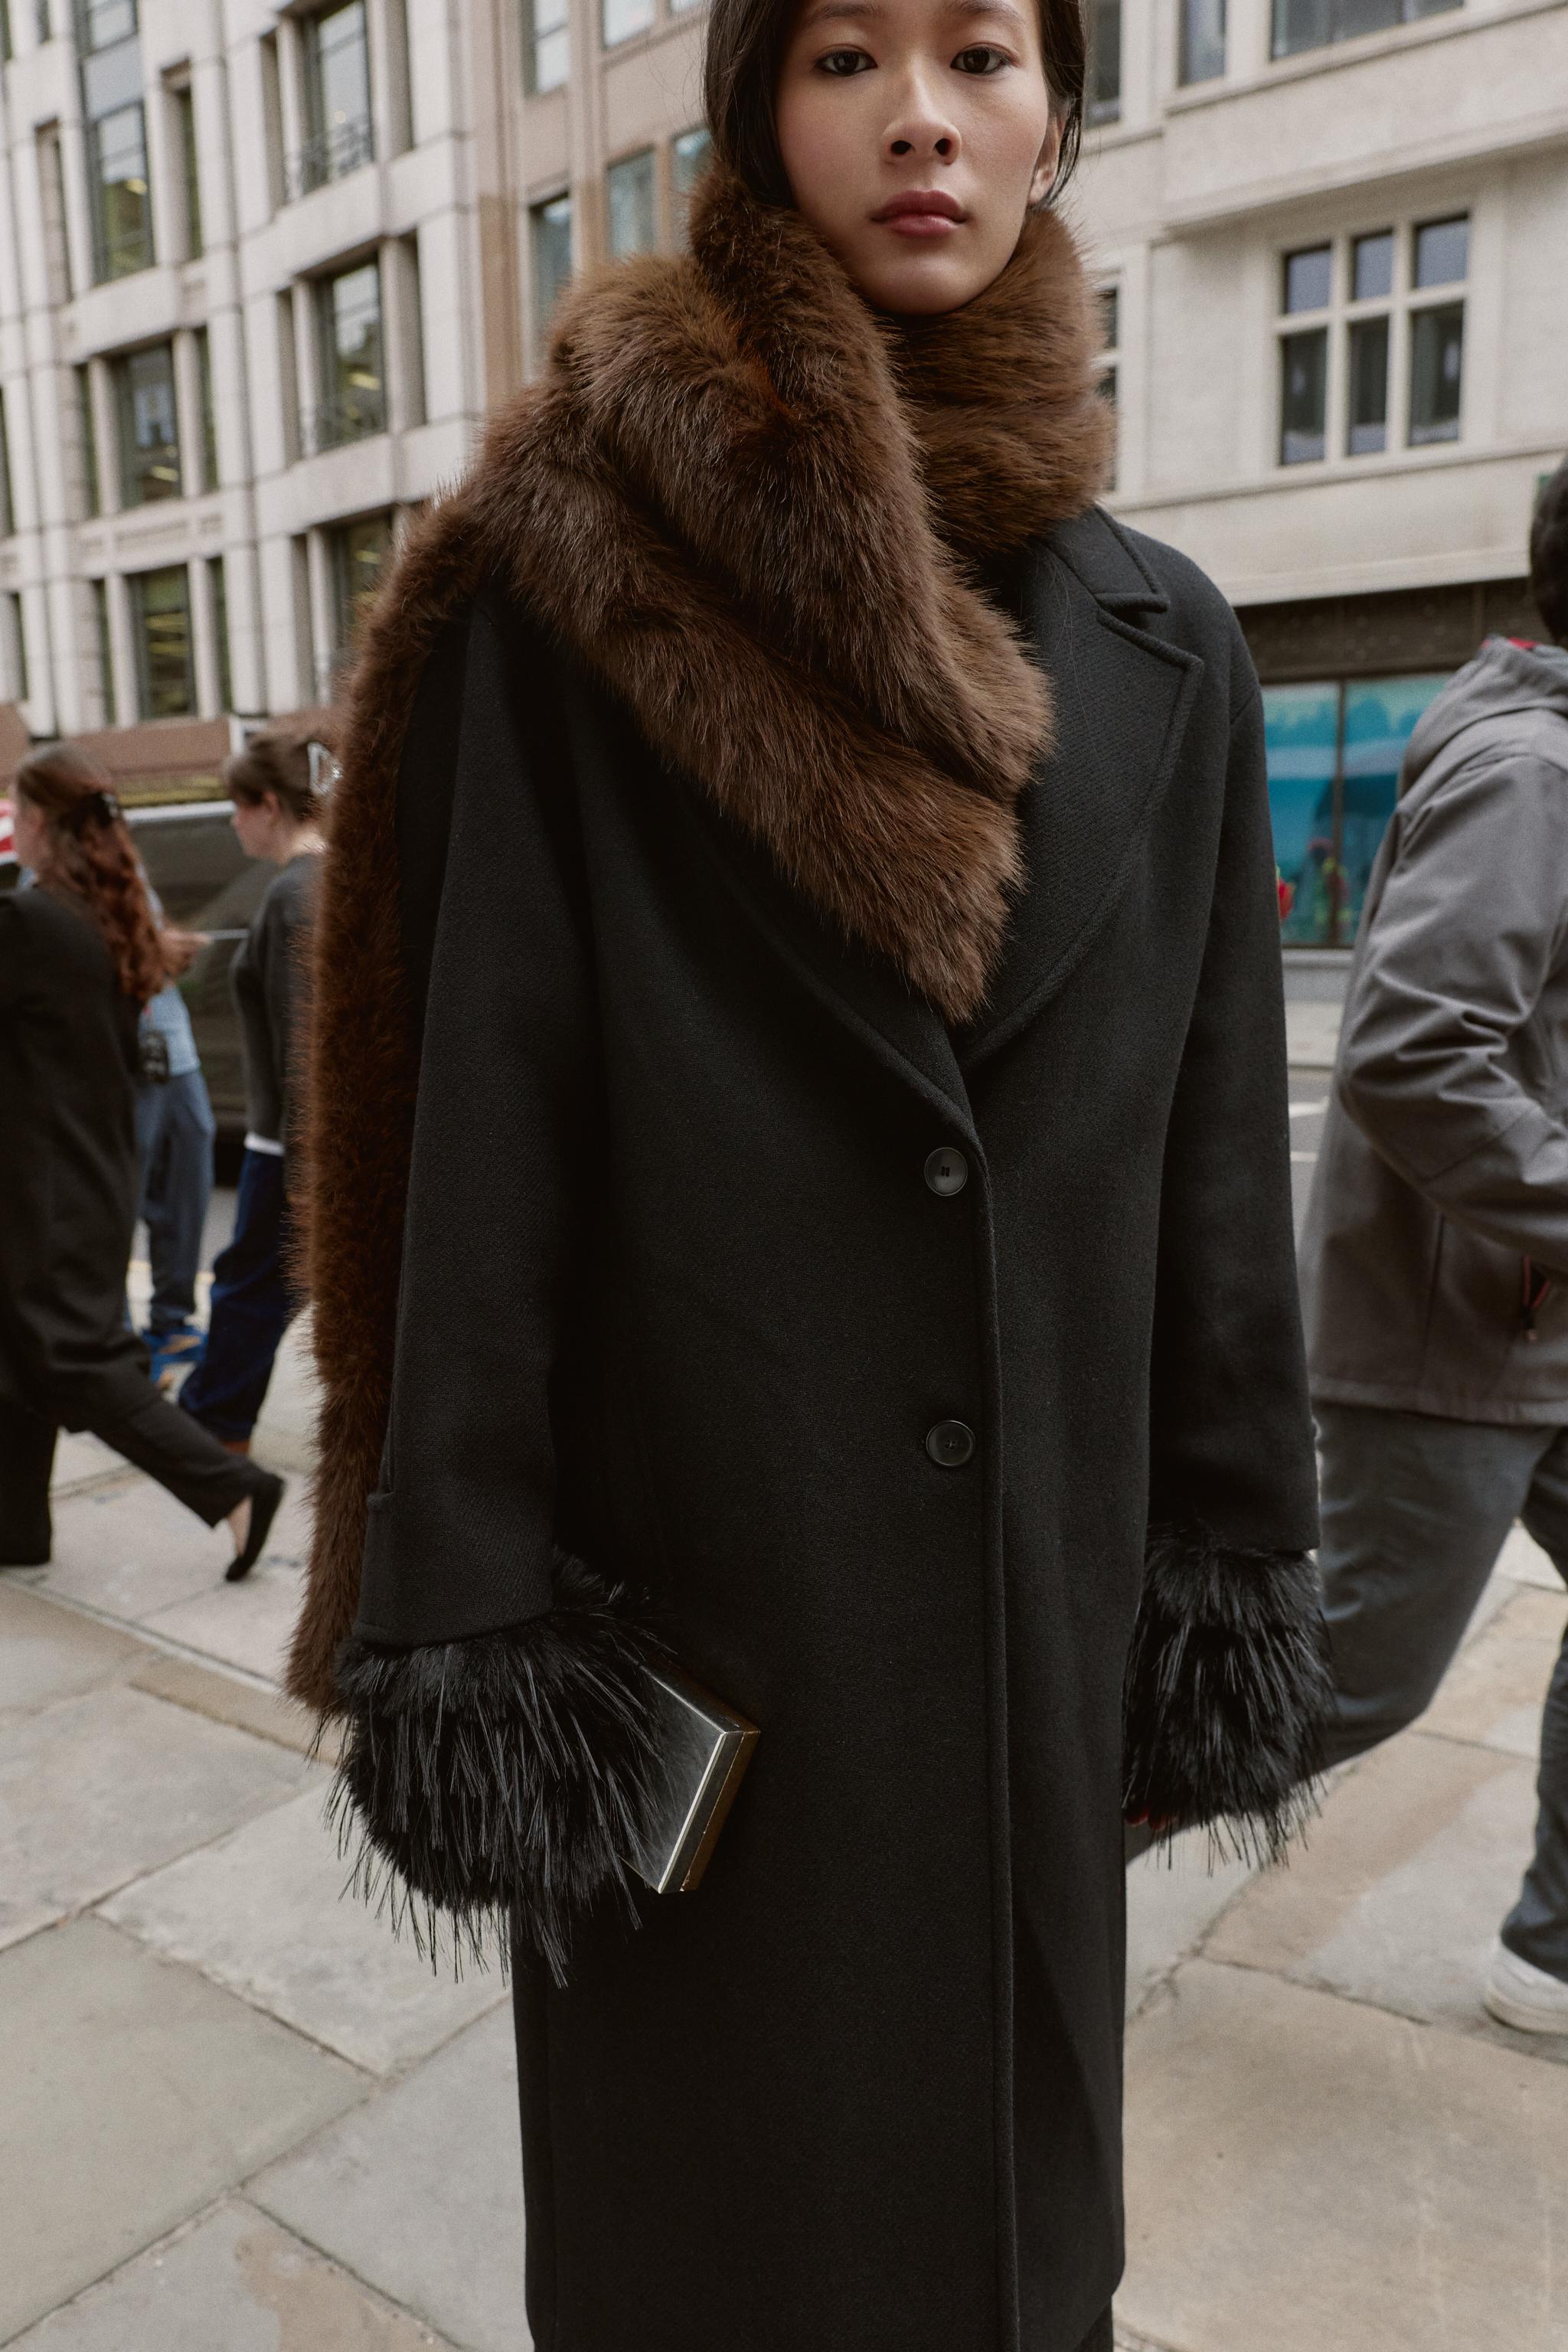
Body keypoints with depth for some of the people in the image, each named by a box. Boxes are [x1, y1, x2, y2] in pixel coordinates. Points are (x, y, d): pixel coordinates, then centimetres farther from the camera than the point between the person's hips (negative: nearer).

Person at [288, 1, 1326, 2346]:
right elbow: (483, 1110, -9)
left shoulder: (1163, 645, 5)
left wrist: (1226, 1573, 5)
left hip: (1043, 1551, 4)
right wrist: (465, 1624, -10)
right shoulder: (576, 578, -5)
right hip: (696, 1545, -3)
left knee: (1012, 2105, 22)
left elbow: (1212, 1138, 5)